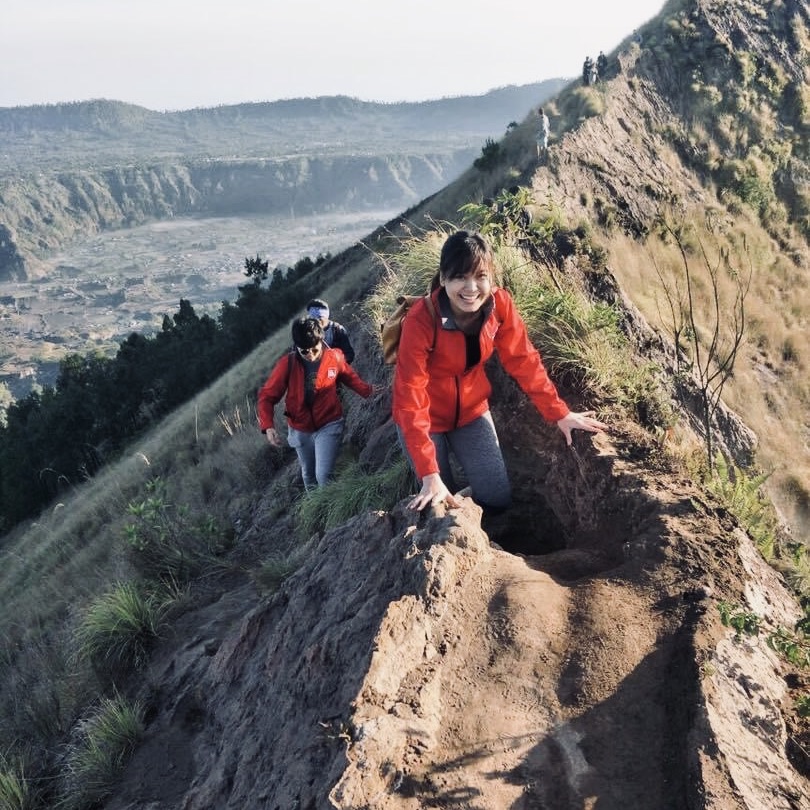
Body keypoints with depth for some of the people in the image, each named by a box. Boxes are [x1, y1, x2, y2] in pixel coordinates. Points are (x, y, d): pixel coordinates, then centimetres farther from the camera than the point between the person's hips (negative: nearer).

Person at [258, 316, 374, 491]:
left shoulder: (335, 357, -17)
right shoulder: (287, 363, -19)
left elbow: (351, 378, 4)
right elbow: (267, 396, -14)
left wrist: (369, 390, -10)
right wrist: (268, 426, -26)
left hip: (328, 425, -2)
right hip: (300, 429, 2)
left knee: (323, 475, -14)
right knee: (308, 475, 21)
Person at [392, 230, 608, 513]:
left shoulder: (500, 304, -19)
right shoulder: (421, 321, -31)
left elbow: (523, 360, -6)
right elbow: (410, 400, -31)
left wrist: (560, 414, -9)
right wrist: (430, 476, -36)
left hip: (470, 410, 4)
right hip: (427, 418, -4)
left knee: (498, 499, 3)